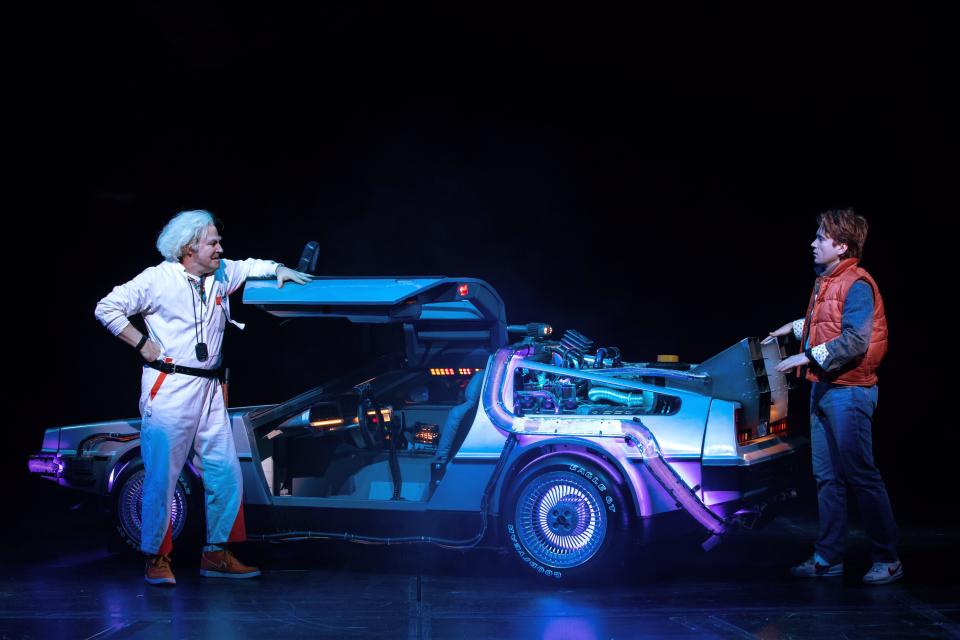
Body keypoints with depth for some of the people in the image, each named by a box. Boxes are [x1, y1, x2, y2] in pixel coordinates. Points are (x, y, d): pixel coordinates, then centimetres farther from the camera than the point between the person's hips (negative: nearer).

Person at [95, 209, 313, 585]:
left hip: (209, 388, 7)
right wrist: (142, 344, -8)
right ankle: (156, 558, 7)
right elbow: (107, 308, -5)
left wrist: (278, 270, 12)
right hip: (168, 387, -6)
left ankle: (216, 554, 15)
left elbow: (249, 266, 31)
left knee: (226, 472, 5)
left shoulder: (221, 274, 11)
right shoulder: (158, 279, -6)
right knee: (162, 475, -3)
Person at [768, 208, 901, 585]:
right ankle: (828, 558, 17)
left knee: (861, 476, -5)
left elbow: (855, 341, -23)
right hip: (823, 389, 10)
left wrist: (809, 356, -24)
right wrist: (797, 327, 24)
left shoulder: (856, 285, -14)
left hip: (848, 392, -10)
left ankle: (888, 560, 4)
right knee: (827, 477, 11)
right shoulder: (825, 283, 15)